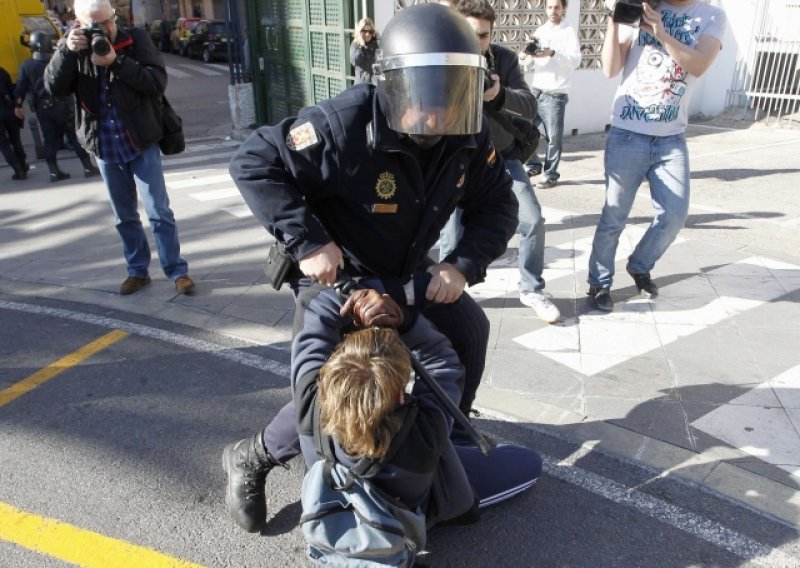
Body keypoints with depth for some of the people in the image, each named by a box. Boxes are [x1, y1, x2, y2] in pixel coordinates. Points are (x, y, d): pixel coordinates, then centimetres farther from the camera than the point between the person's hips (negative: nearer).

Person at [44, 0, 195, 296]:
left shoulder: (135, 38, -4)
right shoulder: (73, 46, 3)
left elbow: (158, 80, -15)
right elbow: (54, 87, -8)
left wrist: (117, 62, -24)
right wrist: (67, 50, -21)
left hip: (141, 143, -3)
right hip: (105, 149, 3)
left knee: (159, 211, -4)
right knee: (124, 216, 12)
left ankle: (177, 270, 5)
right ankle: (138, 270, 24)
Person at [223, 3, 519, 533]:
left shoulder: (468, 137, -15)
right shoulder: (346, 125, -33)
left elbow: (498, 206, -4)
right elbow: (253, 163, -28)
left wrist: (463, 265, -20)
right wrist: (308, 241, -34)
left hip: (408, 269, 7)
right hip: (334, 272, -6)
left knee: (470, 330, 10)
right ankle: (251, 458, 12)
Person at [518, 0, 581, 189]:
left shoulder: (569, 32, 1)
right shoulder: (539, 31, 16)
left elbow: (576, 61, -14)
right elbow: (530, 66, 14)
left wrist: (552, 54, -29)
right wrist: (524, 58, -9)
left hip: (554, 95, -5)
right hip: (534, 92, 5)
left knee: (553, 137, -2)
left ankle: (550, 174, 9)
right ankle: (535, 164, 23)